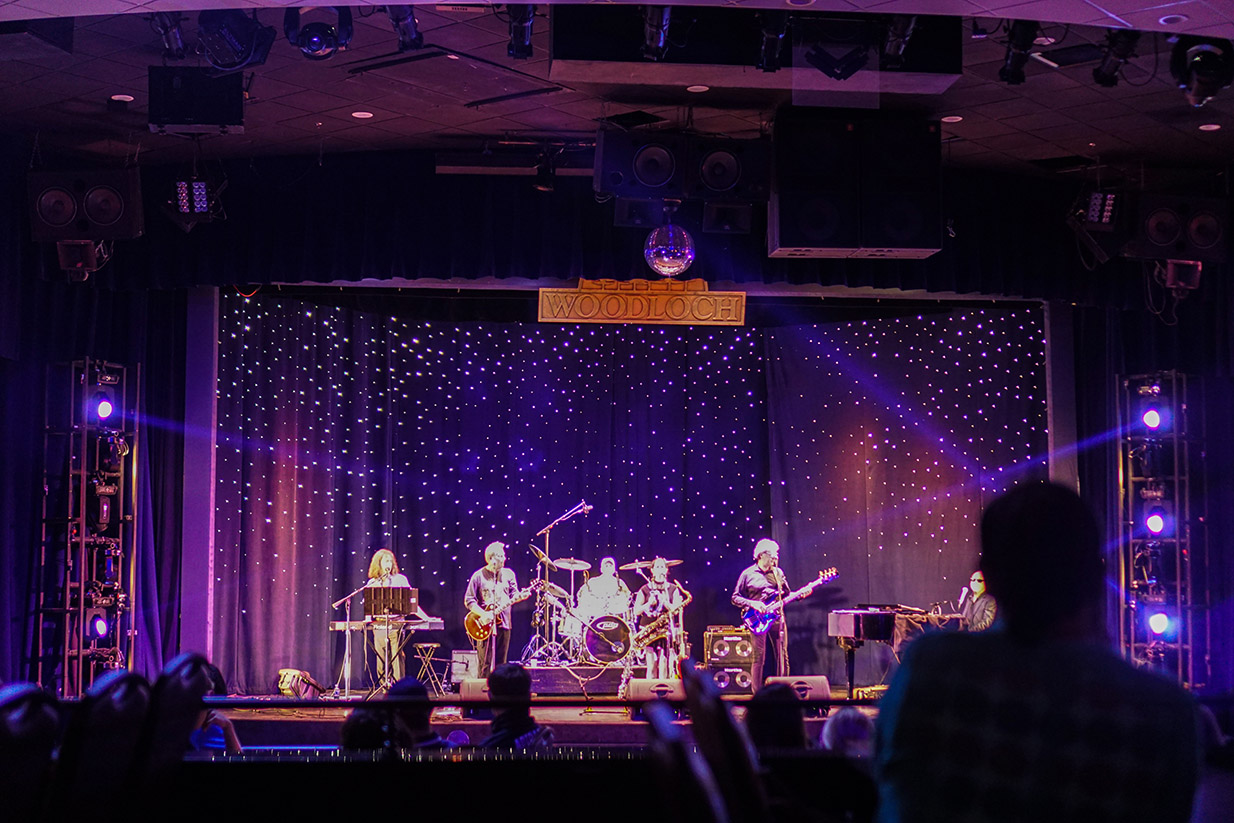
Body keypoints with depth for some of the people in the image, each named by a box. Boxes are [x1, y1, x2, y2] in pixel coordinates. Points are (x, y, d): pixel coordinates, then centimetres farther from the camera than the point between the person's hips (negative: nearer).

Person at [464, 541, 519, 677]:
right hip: (484, 625, -4)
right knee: (485, 664, -7)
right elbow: (469, 601, -3)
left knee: (500, 664, 7)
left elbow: (514, 595, 7)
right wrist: (483, 615, -16)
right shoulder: (479, 576, -2)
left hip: (503, 624, 4)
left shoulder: (508, 574, 9)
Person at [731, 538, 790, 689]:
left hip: (777, 617, 4)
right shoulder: (748, 574, 0)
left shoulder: (778, 573, 13)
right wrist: (753, 604, -13)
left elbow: (787, 595, 20)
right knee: (758, 657, -7)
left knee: (782, 656, 2)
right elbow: (735, 598, 1)